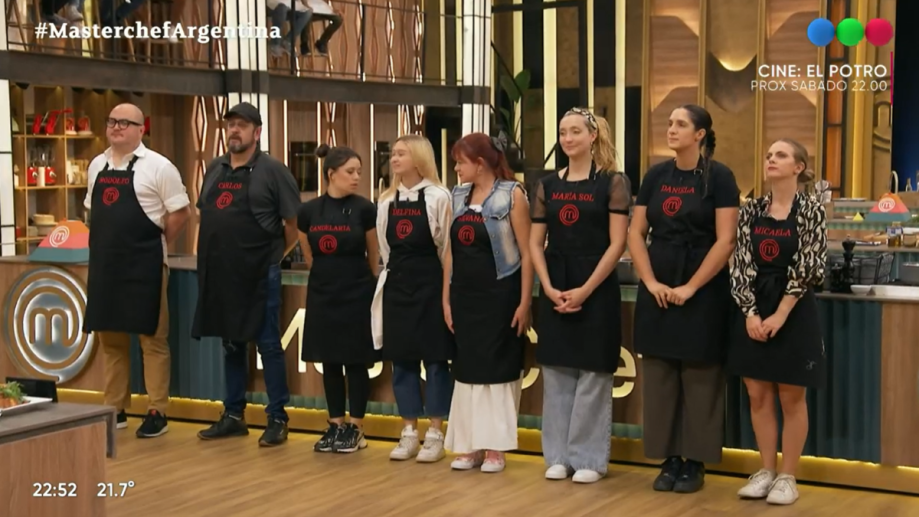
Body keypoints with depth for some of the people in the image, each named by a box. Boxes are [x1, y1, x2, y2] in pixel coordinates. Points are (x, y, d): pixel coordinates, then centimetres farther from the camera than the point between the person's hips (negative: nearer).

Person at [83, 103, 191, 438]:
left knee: (152, 338, -1)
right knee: (110, 338, 11)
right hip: (103, 263, 6)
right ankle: (115, 409, 20)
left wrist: (154, 245, -1)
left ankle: (157, 413, 5)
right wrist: (106, 243, 11)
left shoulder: (158, 166, -7)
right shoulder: (96, 166, 12)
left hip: (143, 264, -6)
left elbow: (179, 213, -6)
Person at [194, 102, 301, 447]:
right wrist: (212, 253, 14)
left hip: (259, 274, -6)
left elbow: (294, 223, -4)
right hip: (220, 273, 6)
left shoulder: (272, 170, -5)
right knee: (231, 344, 14)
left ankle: (277, 419, 7)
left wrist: (276, 253, 2)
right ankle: (233, 415, 23)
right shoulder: (214, 169, 13)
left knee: (268, 345, 0)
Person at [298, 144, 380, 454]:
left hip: (357, 296, -2)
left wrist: (374, 287, 11)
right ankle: (336, 425, 19)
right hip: (322, 296, 3)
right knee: (330, 362, 9)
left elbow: (374, 257, 5)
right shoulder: (308, 211, -1)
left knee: (355, 362, 3)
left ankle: (356, 428, 12)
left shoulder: (364, 209, -6)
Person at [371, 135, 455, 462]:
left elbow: (448, 248, -5)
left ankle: (435, 435, 8)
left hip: (429, 283, -5)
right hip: (397, 284, 6)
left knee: (434, 358, 1)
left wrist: (447, 290, -5)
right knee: (401, 359, 8)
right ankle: (409, 434, 16)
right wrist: (395, 276, 12)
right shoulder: (386, 200, 10)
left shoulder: (438, 197, -7)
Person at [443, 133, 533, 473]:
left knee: (498, 369, 2)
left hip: (500, 295, -5)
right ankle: (471, 445, 17)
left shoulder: (512, 195, -7)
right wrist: (446, 298, 8)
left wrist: (524, 303, -14)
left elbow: (526, 253, -10)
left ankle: (495, 448, 10)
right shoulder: (458, 197, 9)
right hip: (465, 295, 6)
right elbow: (452, 251, 12)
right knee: (468, 368, 9)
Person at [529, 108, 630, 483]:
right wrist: (549, 288, -7)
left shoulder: (612, 182, -3)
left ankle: (589, 458, 10)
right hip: (555, 292, 4)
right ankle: (559, 455, 17)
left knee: (592, 375, 1)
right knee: (556, 373, 8)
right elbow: (535, 243, 7)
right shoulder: (548, 185, 8)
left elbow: (617, 244, -9)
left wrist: (585, 290, -14)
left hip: (596, 291, -4)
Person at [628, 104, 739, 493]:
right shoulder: (656, 176, 7)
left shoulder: (718, 176, -6)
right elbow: (635, 234, 7)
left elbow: (726, 241, -12)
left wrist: (690, 288, -14)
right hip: (657, 291, 5)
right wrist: (651, 282, -5)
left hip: (702, 291, -5)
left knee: (698, 378, 2)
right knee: (659, 376, 6)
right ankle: (669, 459, 15)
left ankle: (695, 462, 10)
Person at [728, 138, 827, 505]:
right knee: (758, 396, 8)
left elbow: (807, 268, -11)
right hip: (754, 311, 4)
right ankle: (766, 471, 20)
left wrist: (780, 314, -15)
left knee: (791, 397, 3)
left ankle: (788, 477, 12)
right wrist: (750, 313, -9)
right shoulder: (752, 210, 5)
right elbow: (740, 264, 1)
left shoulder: (811, 210, -5)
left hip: (794, 311, -4)